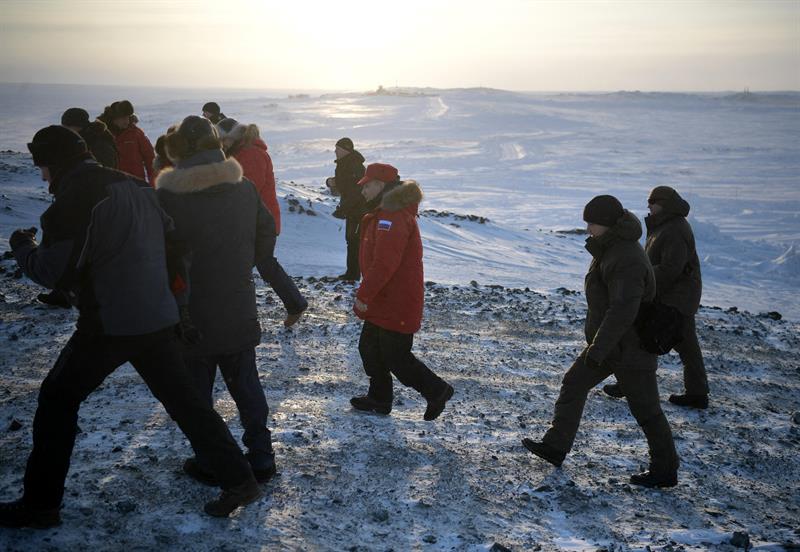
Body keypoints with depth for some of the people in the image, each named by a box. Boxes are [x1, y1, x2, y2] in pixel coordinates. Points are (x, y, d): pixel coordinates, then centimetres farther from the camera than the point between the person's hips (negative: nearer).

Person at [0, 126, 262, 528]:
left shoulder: (75, 198, -13)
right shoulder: (137, 187, 10)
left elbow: (54, 272, -12)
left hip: (108, 324, -7)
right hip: (159, 319, 7)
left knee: (57, 400, 12)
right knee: (182, 398, 14)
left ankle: (41, 502, 19)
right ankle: (238, 479, 14)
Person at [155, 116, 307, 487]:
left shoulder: (169, 197, -16)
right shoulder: (244, 189, -1)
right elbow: (266, 235, 10)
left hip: (192, 316, -4)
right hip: (240, 313, 5)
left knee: (198, 391, 11)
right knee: (246, 385, 16)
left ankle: (210, 463, 20)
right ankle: (261, 457, 23)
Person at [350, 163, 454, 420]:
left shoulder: (392, 218, -23)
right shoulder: (387, 213, 14)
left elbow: (384, 264, -29)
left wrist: (364, 295, -23)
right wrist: (367, 294, 20)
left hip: (397, 306, -11)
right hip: (384, 303, 11)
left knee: (395, 357, -1)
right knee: (370, 348, 17)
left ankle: (437, 391, 13)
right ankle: (379, 399, 30)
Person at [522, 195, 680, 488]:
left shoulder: (627, 260, -26)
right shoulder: (613, 247, 6)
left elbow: (623, 310, -33)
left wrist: (598, 349, -32)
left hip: (629, 346, -10)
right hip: (612, 341, 10)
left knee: (645, 409, 3)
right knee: (574, 384, 11)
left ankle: (665, 471, 19)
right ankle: (555, 447, 19)